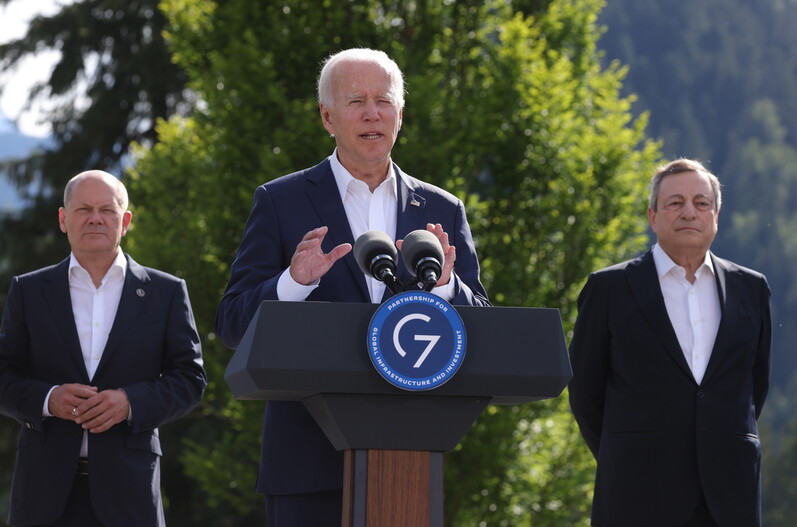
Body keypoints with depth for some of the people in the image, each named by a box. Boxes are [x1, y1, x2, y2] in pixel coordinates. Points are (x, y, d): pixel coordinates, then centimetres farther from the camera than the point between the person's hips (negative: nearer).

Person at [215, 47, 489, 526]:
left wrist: (444, 284, -13)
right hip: (311, 461, -2)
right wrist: (293, 282, -19)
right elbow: (233, 324, 0)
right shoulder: (281, 202, 5)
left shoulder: (442, 212, 12)